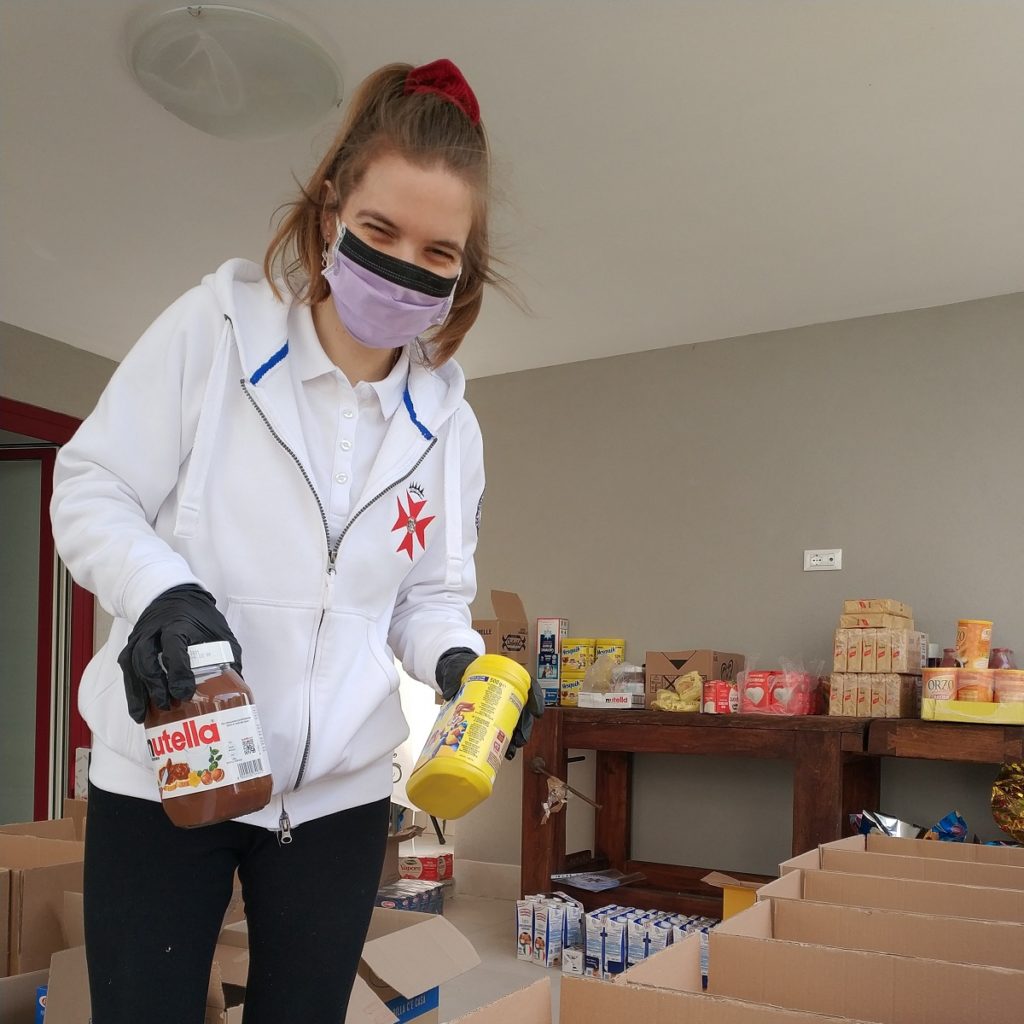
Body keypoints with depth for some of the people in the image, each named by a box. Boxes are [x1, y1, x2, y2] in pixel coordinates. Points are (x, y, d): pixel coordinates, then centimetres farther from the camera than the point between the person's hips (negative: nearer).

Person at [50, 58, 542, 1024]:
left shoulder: (447, 426, 2)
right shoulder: (216, 326, -8)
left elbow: (432, 599, 9)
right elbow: (92, 490, -5)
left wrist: (457, 662, -13)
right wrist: (161, 593, -24)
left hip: (339, 792, 3)